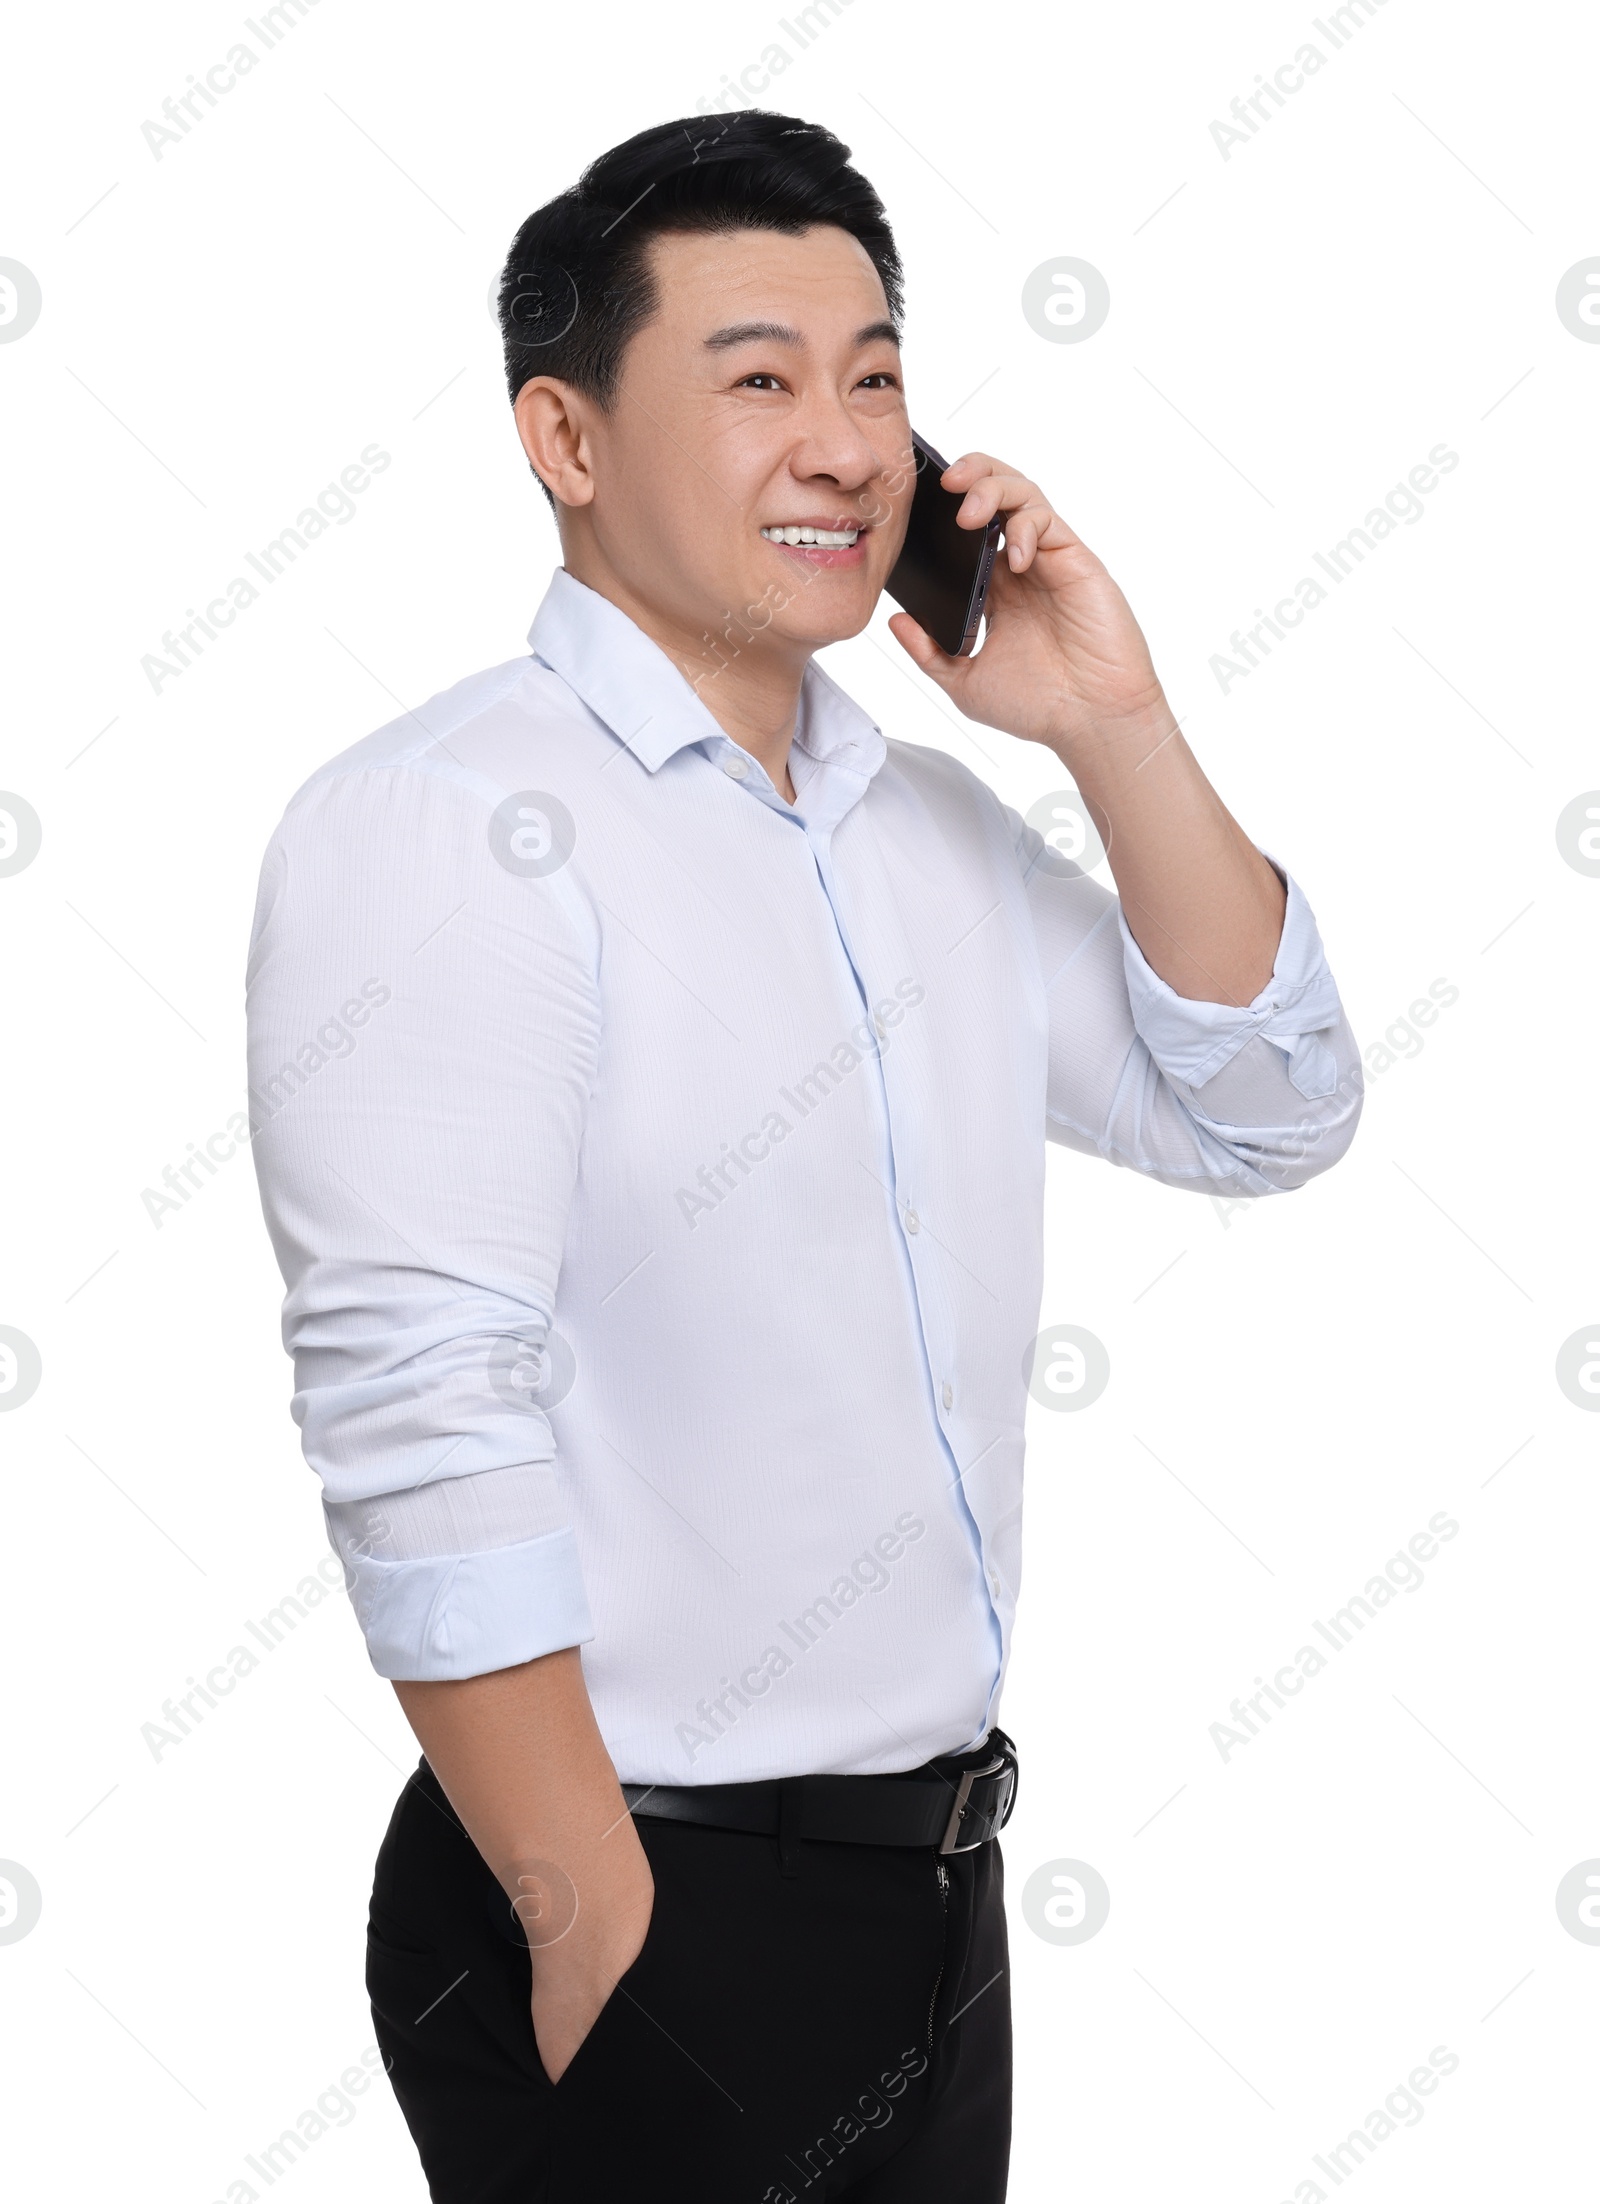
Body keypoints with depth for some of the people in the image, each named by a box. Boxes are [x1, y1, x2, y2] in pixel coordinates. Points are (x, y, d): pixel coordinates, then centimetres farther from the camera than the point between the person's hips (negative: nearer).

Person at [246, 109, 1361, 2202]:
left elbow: (1267, 1120, 9)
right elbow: (421, 1419, -20)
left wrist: (1116, 729, -3)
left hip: (939, 1873, 7)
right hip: (653, 1902, -7)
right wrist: (605, 1940, -20)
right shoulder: (443, 823, -15)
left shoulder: (944, 825, 9)